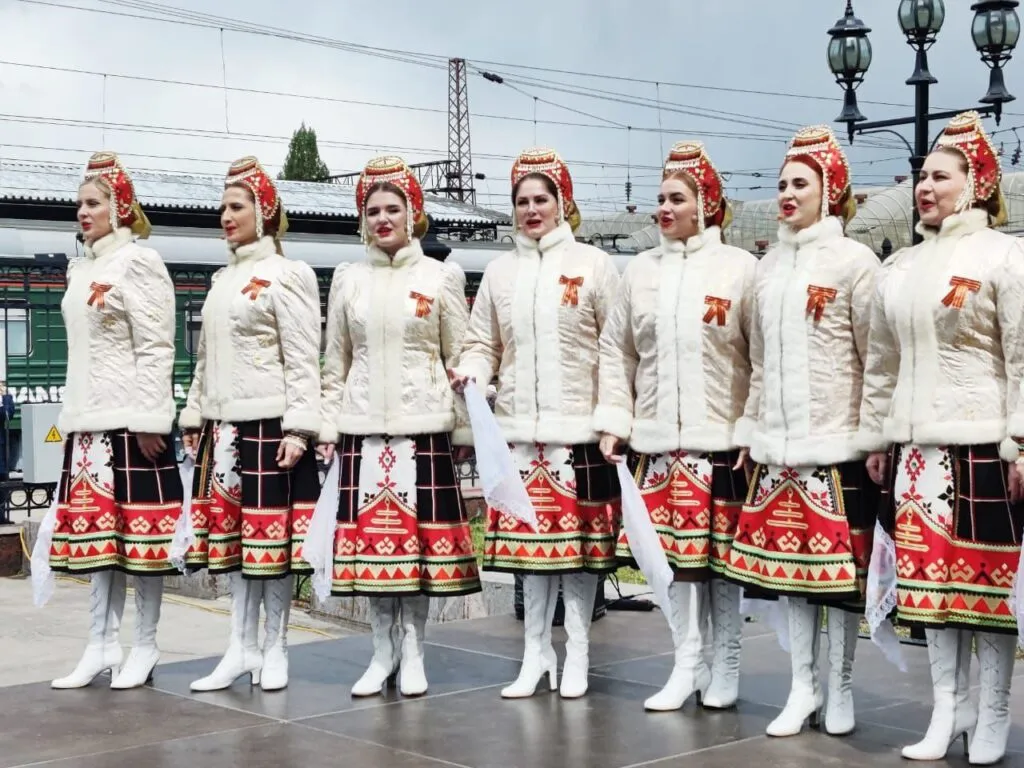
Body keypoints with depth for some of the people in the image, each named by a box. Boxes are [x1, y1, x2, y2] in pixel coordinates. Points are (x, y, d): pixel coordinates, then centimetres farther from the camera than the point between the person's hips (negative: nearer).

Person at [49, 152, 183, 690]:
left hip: (132, 420, -7)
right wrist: (71, 418, 16)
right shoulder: (81, 269, 16)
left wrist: (150, 421, -16)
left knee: (141, 534, -1)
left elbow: (156, 349, -11)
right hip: (88, 421, 8)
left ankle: (145, 647, 8)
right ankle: (101, 645, 14)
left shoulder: (138, 262, -6)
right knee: (96, 533, 8)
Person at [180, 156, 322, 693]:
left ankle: (274, 648, 9)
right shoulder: (222, 280, 17)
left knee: (272, 536, -2)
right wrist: (194, 416, 16)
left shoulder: (286, 275, -4)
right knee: (232, 536, 8)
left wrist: (299, 428, -16)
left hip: (269, 424, -7)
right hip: (224, 425, 7)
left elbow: (303, 360, -10)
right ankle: (242, 648, 15)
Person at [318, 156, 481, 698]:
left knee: (420, 536, -1)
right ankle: (382, 650, 14)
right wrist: (326, 425, 7)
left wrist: (464, 428, 2)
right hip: (363, 426, 2)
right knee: (370, 535, 2)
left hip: (423, 424, -2)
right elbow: (335, 362, 13)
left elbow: (460, 359, 5)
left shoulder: (442, 277, 4)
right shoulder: (348, 280, 10)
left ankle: (412, 652, 10)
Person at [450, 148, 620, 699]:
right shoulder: (500, 271, 12)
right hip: (520, 428, 3)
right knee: (529, 539, 6)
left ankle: (577, 654, 12)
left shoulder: (594, 264, 2)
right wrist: (471, 371, -8)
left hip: (579, 427, -3)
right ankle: (535, 653, 16)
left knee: (580, 540, 1)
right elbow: (483, 343, 14)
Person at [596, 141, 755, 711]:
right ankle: (688, 663, 16)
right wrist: (614, 421, 5)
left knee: (721, 554, 4)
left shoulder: (741, 268, -2)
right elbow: (616, 349, 12)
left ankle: (727, 664, 19)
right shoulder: (640, 270, 10)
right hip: (656, 439, 3)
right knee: (674, 551, 6)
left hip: (721, 438, -3)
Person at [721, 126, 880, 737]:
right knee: (791, 566, 9)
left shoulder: (854, 261, -3)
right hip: (779, 445, 5)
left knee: (842, 569, 1)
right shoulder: (769, 267, 14)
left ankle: (842, 688, 15)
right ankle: (803, 688, 19)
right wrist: (750, 429, 14)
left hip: (837, 442, -5)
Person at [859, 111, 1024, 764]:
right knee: (931, 577, 7)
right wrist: (875, 438, 16)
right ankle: (948, 706, 17)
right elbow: (882, 363, 18)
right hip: (916, 446, 5)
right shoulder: (900, 267, 14)